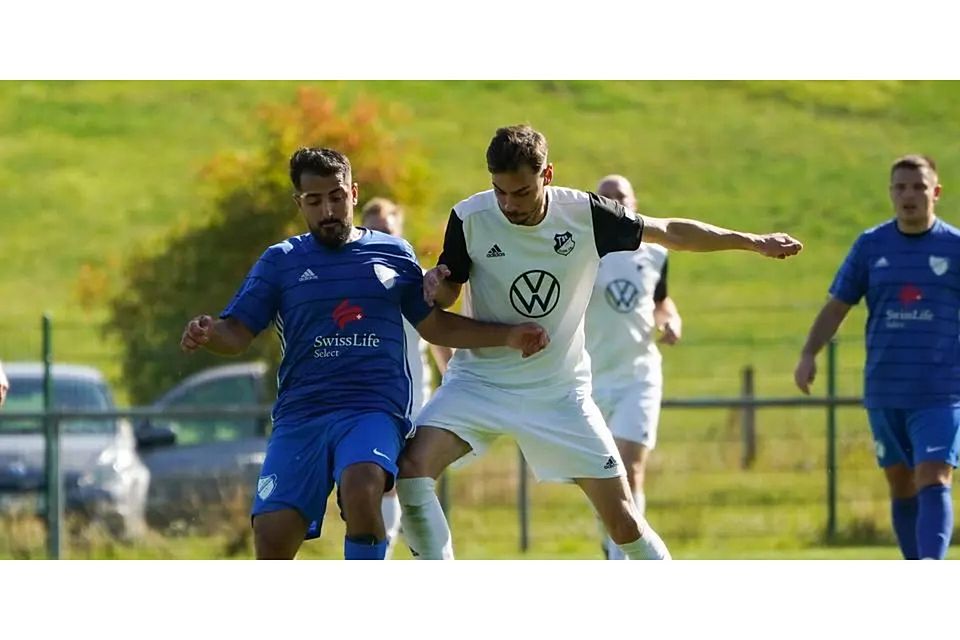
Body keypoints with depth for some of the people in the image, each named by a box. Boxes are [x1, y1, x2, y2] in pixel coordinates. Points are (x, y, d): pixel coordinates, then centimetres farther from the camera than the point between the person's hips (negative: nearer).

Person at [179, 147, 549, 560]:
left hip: (374, 410, -1)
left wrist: (508, 337, 14)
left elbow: (434, 325, 22)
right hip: (300, 414, 1)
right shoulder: (280, 261, 11)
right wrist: (206, 334, -18)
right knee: (272, 537, -13)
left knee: (362, 491, -33)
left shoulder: (393, 254, 13)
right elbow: (237, 334, 5)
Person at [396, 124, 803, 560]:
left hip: (561, 390, 0)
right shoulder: (470, 218, -12)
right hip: (481, 379, 0)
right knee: (412, 468, -23)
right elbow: (446, 295, 2)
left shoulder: (583, 214, -11)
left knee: (622, 518, -3)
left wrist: (752, 242, 6)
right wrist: (434, 283, -23)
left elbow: (668, 232, 3)